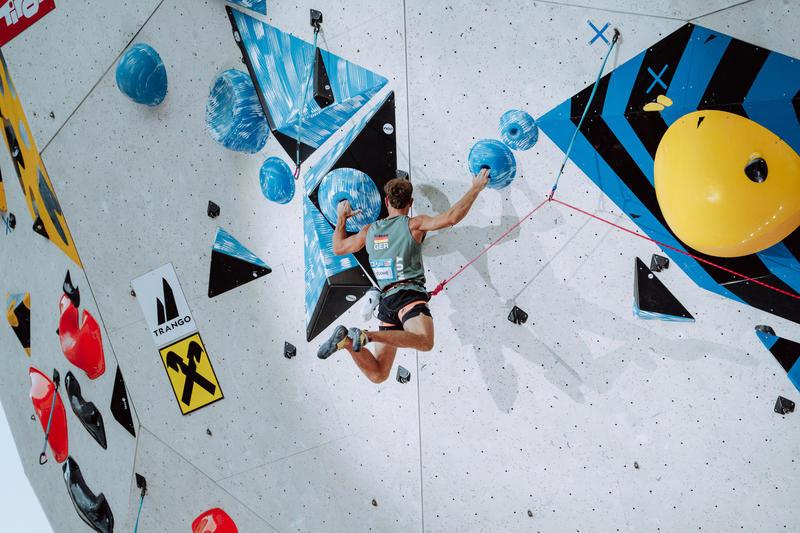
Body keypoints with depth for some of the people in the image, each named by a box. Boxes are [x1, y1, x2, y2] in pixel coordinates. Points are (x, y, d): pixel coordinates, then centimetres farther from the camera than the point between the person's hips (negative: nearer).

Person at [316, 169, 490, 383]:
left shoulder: (369, 230, 19)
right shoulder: (413, 224, 4)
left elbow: (338, 247, 33)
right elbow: (451, 217, -7)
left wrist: (341, 219, 47)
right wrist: (476, 188, 4)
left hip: (387, 299, 6)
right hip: (409, 293, -6)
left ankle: (347, 340, -19)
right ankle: (366, 335, -38)